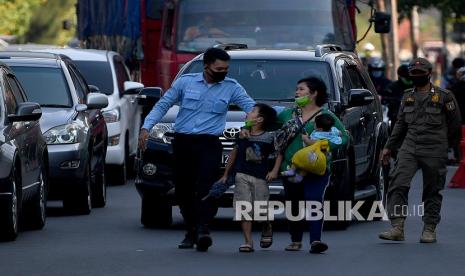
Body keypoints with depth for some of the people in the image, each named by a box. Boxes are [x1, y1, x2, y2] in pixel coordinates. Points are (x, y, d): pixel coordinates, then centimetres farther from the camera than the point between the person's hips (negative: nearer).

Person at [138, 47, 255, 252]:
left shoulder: (231, 88, 8)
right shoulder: (186, 82, 7)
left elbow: (251, 107, 3)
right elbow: (163, 105, 10)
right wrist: (146, 127, -1)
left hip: (209, 144, -2)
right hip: (182, 142, 2)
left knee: (206, 185, -21)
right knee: (183, 189, 2)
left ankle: (202, 229, -31)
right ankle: (191, 232, 12)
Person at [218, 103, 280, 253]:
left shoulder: (269, 138, -4)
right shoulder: (243, 135, 5)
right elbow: (234, 153, 15)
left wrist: (275, 171, -6)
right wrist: (226, 174, 18)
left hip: (260, 178, -2)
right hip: (242, 176, 2)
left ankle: (267, 229, 32)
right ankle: (248, 242, -4)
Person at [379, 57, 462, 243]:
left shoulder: (443, 97, -1)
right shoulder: (407, 97, 14)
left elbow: (454, 124, 6)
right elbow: (400, 125, 21)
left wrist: (451, 145, 10)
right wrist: (389, 147, 19)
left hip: (434, 151, -3)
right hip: (409, 148, 3)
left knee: (432, 191, 4)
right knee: (398, 184, -13)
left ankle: (429, 230, 14)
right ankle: (397, 228, -16)